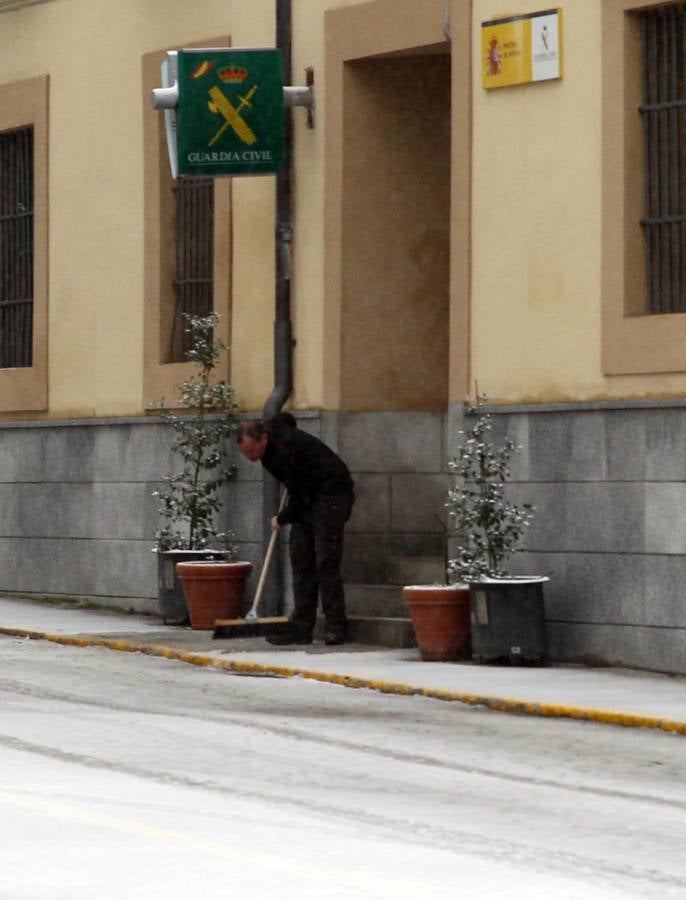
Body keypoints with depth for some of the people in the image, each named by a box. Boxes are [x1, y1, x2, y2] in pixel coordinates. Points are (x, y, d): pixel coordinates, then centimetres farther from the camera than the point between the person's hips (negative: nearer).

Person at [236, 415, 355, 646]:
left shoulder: (288, 448, -29)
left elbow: (300, 496, -23)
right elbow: (286, 418, 23)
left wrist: (282, 519, -5)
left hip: (331, 495, -9)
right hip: (307, 498, 9)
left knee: (325, 562, -14)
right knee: (300, 560, 3)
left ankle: (336, 628, -10)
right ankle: (301, 629, 2)